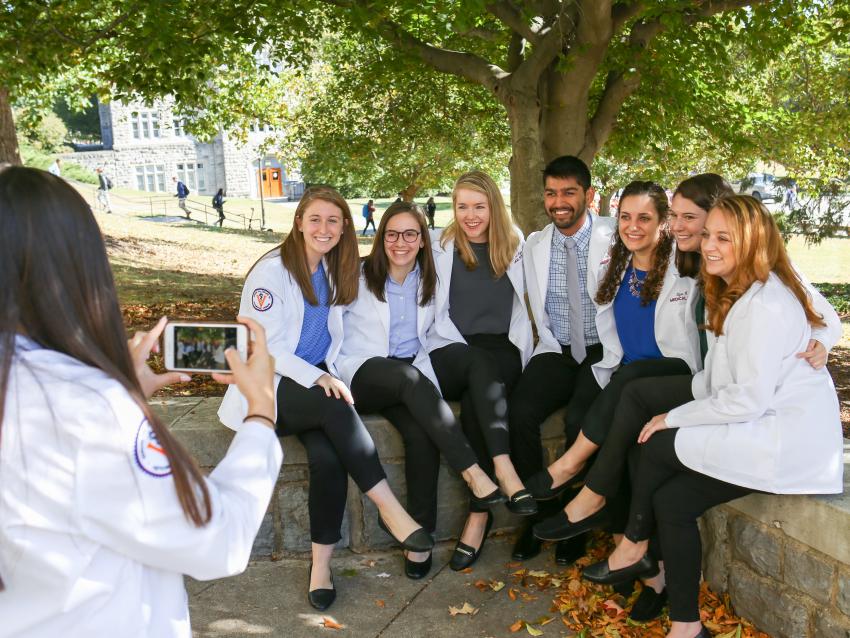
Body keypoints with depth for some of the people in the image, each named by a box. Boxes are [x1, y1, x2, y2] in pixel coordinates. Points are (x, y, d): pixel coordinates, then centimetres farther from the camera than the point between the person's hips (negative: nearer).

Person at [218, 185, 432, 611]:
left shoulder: (336, 273, 12)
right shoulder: (272, 271, -8)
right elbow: (263, 345, -13)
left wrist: (331, 376, -3)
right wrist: (318, 378, -23)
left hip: (316, 382, 4)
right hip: (271, 387, -4)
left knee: (329, 457, -26)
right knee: (336, 409, -34)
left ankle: (321, 562, -13)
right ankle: (390, 511, -25)